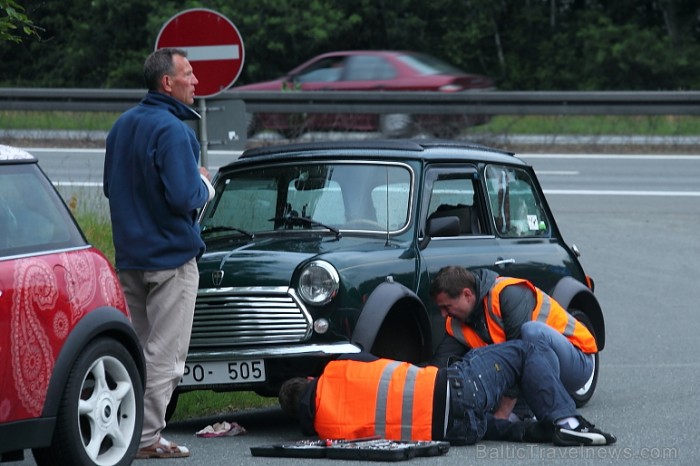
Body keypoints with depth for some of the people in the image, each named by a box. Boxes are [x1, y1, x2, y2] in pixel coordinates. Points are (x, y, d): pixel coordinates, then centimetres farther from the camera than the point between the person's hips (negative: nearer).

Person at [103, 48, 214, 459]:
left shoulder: (123, 126, 10)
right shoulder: (172, 131, -18)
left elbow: (111, 188, 19)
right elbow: (185, 198, -26)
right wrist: (205, 185, -5)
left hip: (129, 256, 8)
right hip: (170, 255, -8)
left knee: (136, 347, 15)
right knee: (164, 352, -4)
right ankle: (147, 437, -6)